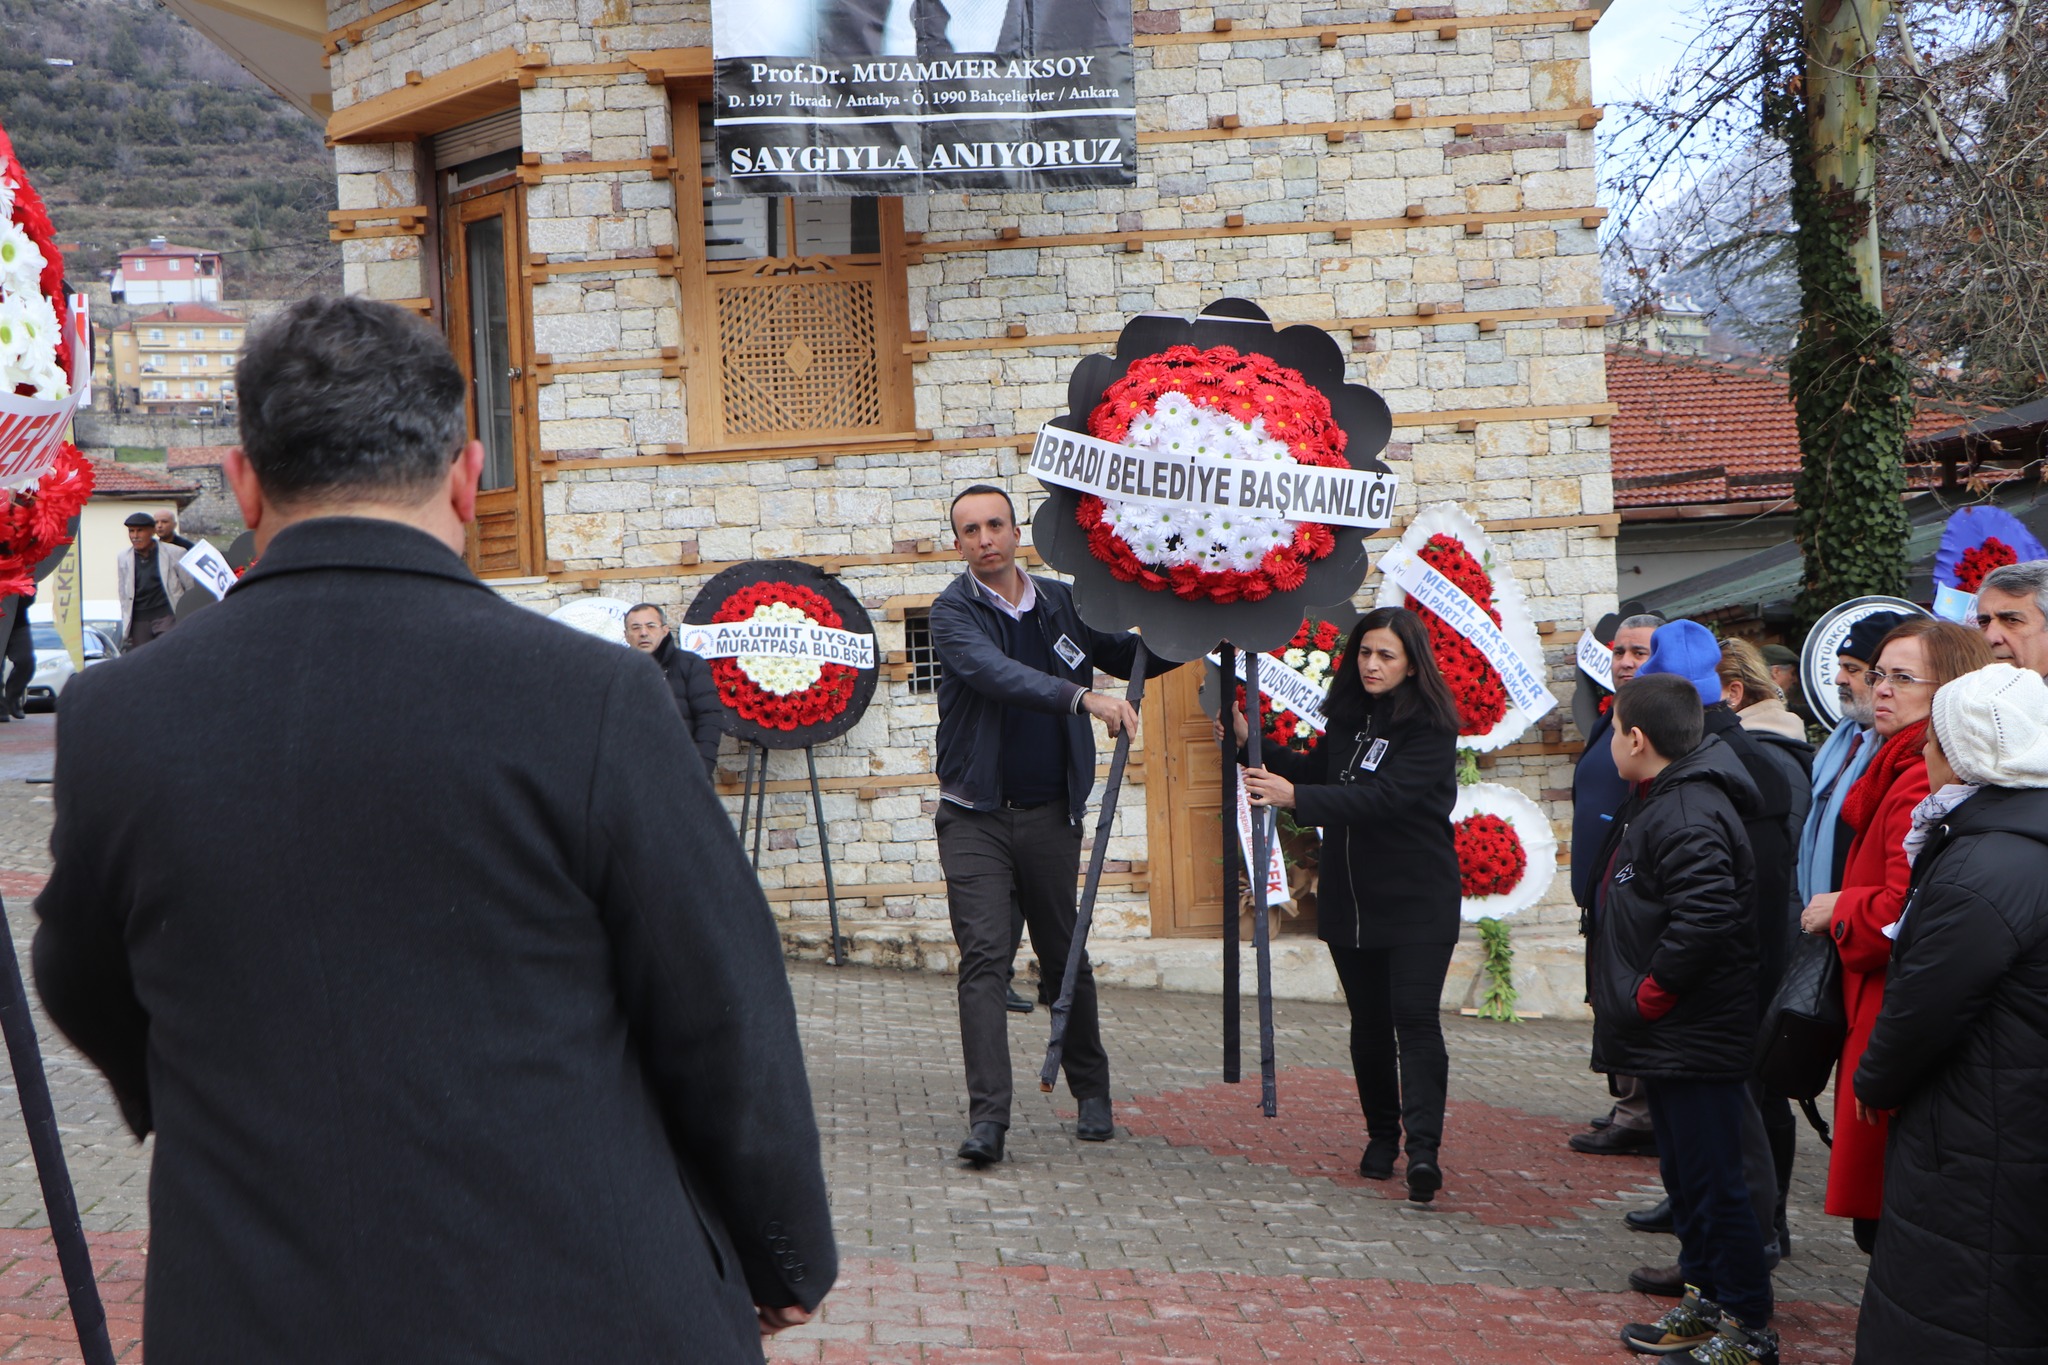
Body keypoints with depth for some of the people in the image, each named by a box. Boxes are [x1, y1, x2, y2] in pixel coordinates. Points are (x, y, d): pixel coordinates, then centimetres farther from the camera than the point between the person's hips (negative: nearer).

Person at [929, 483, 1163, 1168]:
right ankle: (987, 1117, -13)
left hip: (1051, 815, 3)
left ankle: (1092, 1092, 29)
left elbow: (1128, 657, 21)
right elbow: (994, 672, -25)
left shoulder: (1062, 604, 7)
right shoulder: (954, 611, -5)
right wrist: (1081, 697, -37)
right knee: (984, 957, -11)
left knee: (1066, 957, 12)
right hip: (976, 816, -3)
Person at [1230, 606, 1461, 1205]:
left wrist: (1295, 797, -31)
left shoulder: (1429, 727, -12)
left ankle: (1424, 1149, -21)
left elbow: (1386, 796, -25)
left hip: (1416, 902, -6)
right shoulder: (1348, 717, 10)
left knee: (1416, 1018, -15)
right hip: (1349, 899, 7)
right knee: (1369, 1022, 10)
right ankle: (1381, 1135, 23)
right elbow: (1317, 774, 26)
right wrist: (1253, 746, 12)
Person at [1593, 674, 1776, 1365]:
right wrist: (1633, 990, 13)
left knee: (1714, 1183, -3)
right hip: (1672, 1040, 11)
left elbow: (1705, 916, -33)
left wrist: (1653, 992, -22)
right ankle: (1705, 1301, 32)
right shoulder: (1660, 802, 12)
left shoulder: (1687, 815, -22)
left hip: (1695, 1041, -11)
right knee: (1684, 1173, 20)